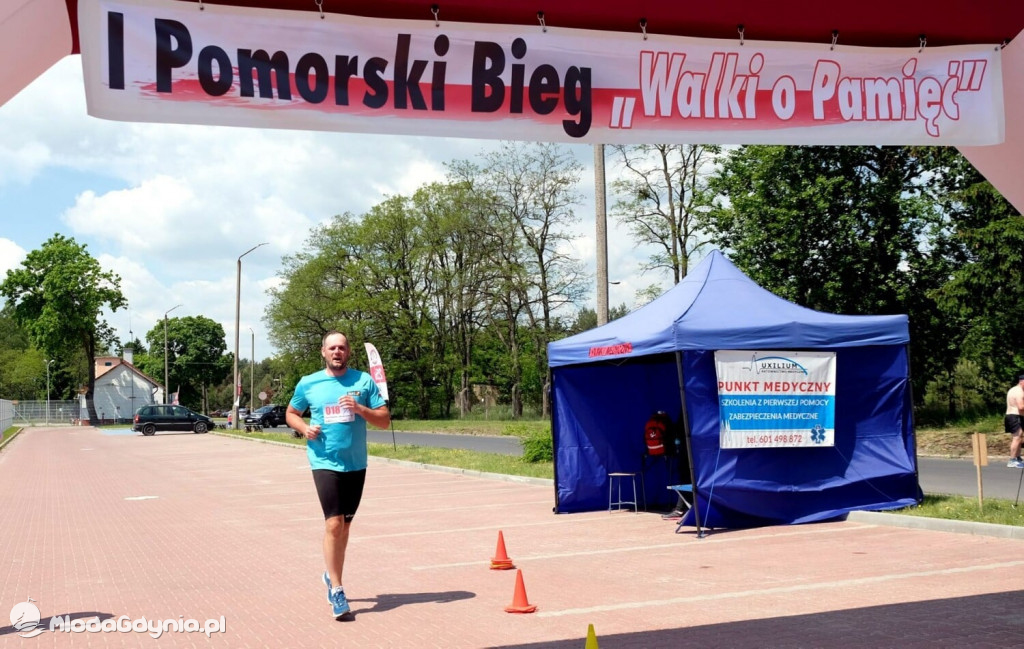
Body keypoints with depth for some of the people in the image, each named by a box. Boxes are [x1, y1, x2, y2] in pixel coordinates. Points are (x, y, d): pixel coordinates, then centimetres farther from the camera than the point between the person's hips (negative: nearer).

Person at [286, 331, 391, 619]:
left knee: (345, 524, 14)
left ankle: (332, 575, 35)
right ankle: (336, 590, -5)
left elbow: (385, 420, 0)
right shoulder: (308, 384, 2)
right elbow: (291, 414, 16)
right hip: (325, 463, -2)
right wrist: (305, 428, -5)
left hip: (356, 464, 3)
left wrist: (360, 409, -17)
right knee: (333, 524, -14)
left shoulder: (364, 381, 2)